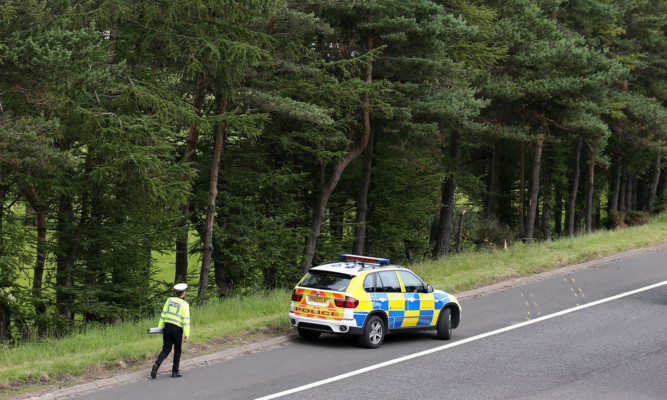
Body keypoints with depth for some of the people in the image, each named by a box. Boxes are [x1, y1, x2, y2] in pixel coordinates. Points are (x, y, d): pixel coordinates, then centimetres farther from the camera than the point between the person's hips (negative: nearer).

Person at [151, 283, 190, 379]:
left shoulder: (169, 300, 6)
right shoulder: (184, 304, -9)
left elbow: (163, 314, 7)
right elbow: (186, 320, -14)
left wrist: (160, 327, 12)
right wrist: (186, 334, -14)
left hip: (167, 327, 4)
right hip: (177, 329, -4)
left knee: (166, 350, 6)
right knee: (177, 351, 13)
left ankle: (157, 365, -18)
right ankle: (175, 372, 16)